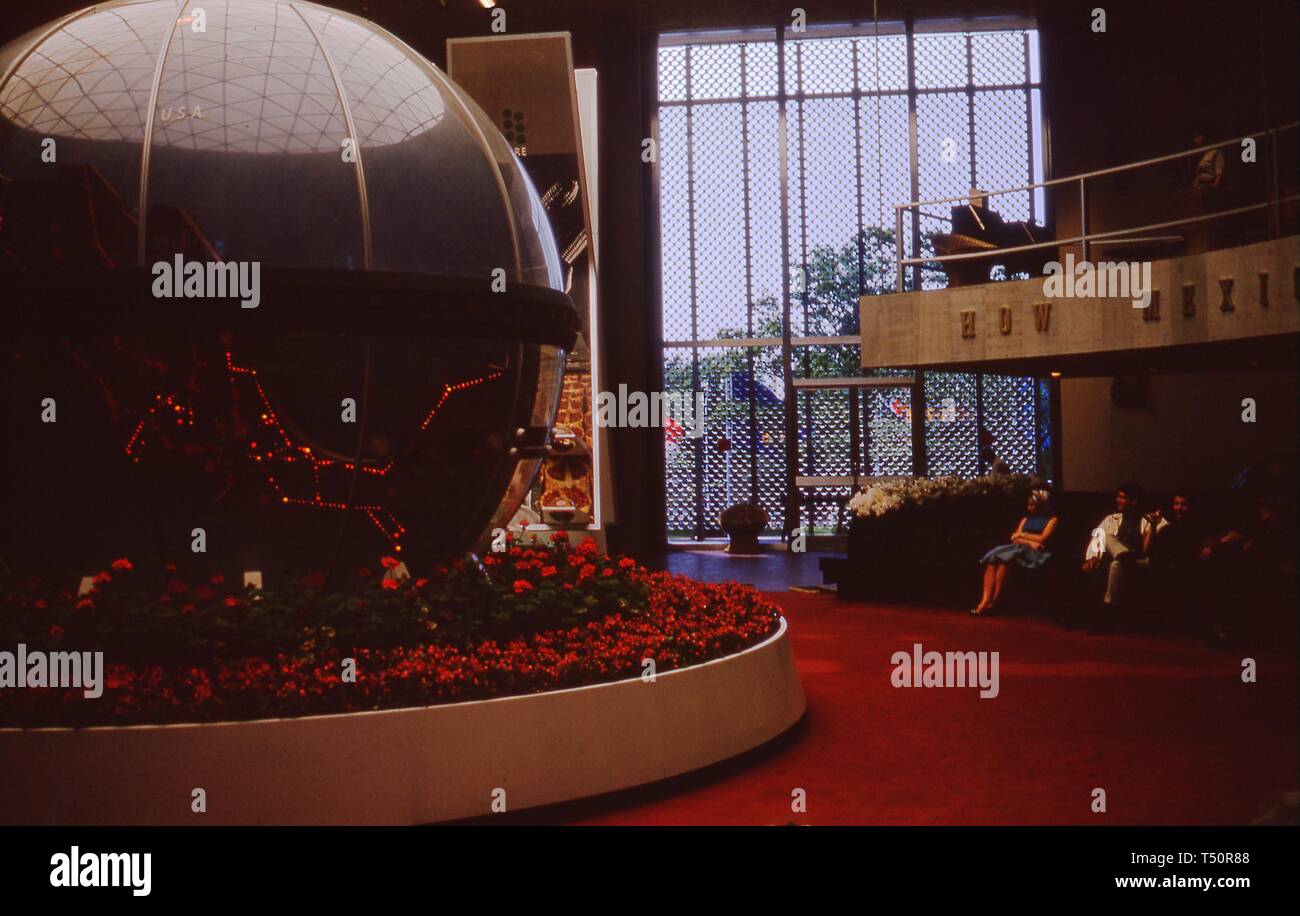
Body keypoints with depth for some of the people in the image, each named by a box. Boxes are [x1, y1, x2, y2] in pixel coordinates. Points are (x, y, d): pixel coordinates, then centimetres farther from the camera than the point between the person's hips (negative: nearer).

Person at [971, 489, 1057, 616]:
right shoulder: (1026, 519, 29)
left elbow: (1042, 538, -3)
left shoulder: (1051, 519, 11)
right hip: (1018, 548, 6)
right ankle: (985, 600, -42)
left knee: (1004, 559, -35)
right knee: (992, 559, -27)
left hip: (1035, 553, -6)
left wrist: (1023, 535, 9)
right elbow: (1014, 537, 15)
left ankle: (994, 601, -34)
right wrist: (1029, 541, -5)